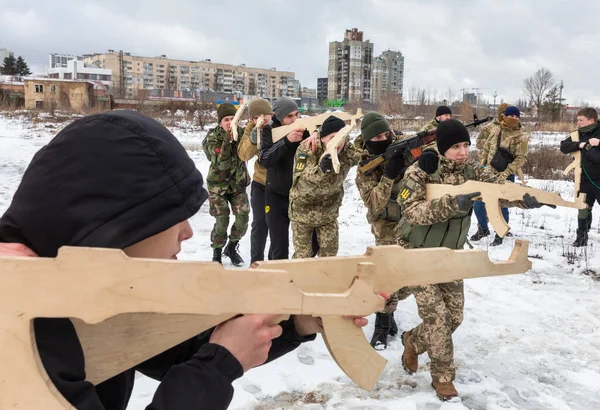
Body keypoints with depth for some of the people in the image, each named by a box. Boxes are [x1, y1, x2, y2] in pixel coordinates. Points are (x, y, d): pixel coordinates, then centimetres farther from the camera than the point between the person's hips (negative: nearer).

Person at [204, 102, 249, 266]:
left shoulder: (241, 132, -5)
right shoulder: (212, 137, -12)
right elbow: (221, 163, -22)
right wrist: (227, 141, -31)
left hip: (238, 183, 3)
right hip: (218, 184, -3)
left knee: (243, 216, -6)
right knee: (222, 220, -7)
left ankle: (232, 248, 19)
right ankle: (217, 252, 15)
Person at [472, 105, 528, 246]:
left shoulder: (521, 137, -6)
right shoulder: (495, 131, 6)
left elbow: (521, 159, -12)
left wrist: (506, 173, -22)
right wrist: (481, 165, 6)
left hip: (505, 176, -4)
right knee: (478, 202, 6)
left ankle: (500, 235, 19)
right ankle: (483, 229, 29)